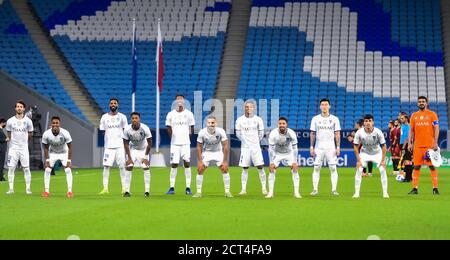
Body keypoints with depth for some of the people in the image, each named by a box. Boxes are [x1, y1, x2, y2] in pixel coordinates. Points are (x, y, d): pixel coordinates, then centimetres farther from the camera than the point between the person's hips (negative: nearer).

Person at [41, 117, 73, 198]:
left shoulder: (65, 133, -30)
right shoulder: (46, 134, -26)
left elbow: (69, 147, -18)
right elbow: (46, 148, -10)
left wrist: (69, 161, -20)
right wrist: (47, 160, -15)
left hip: (64, 153, -1)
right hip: (52, 153, 1)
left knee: (68, 170, -14)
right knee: (47, 170, -8)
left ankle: (70, 191, -8)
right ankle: (46, 191, 0)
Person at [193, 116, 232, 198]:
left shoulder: (220, 131, -26)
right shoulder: (202, 132, -23)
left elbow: (225, 146, -21)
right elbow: (199, 147, -12)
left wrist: (225, 161, -22)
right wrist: (200, 161, -17)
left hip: (218, 152, 0)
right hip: (206, 152, 0)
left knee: (224, 169, -11)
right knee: (200, 170, -11)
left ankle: (227, 192, -3)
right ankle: (198, 192, -3)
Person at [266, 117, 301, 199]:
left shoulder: (291, 133, -24)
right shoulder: (273, 134, -26)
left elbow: (295, 148, -16)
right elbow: (271, 148, -20)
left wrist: (294, 162, -19)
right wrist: (271, 162, -23)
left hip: (289, 153, 0)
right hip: (277, 153, 0)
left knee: (295, 168, -13)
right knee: (272, 168, -16)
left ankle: (296, 192, -8)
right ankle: (271, 192, -9)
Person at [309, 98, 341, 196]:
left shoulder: (334, 119, 4)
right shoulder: (315, 119, 7)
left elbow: (337, 134, 3)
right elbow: (312, 134, 8)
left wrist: (338, 147, -4)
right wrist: (311, 147, 2)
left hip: (331, 147, -1)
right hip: (319, 147, 1)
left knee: (333, 168, -5)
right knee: (316, 168, 0)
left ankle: (334, 190, -2)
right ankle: (315, 189, 4)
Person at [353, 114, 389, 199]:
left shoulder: (378, 132, -26)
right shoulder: (359, 133, -24)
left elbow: (383, 146, -16)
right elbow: (356, 146, -11)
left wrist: (383, 160, -19)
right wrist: (358, 160, -16)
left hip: (377, 153, -1)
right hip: (364, 153, 1)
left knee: (382, 170, -14)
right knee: (359, 170, -14)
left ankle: (385, 192, -3)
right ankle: (357, 193, -6)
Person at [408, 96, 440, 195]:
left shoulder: (432, 114, 3)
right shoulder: (414, 116, 12)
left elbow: (436, 129, -2)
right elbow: (411, 130, 13)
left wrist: (435, 143, -11)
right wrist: (409, 143, 4)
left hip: (429, 145, -3)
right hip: (417, 145, 3)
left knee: (432, 166, -4)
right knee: (416, 166, 2)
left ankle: (435, 188, -1)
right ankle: (415, 188, 5)